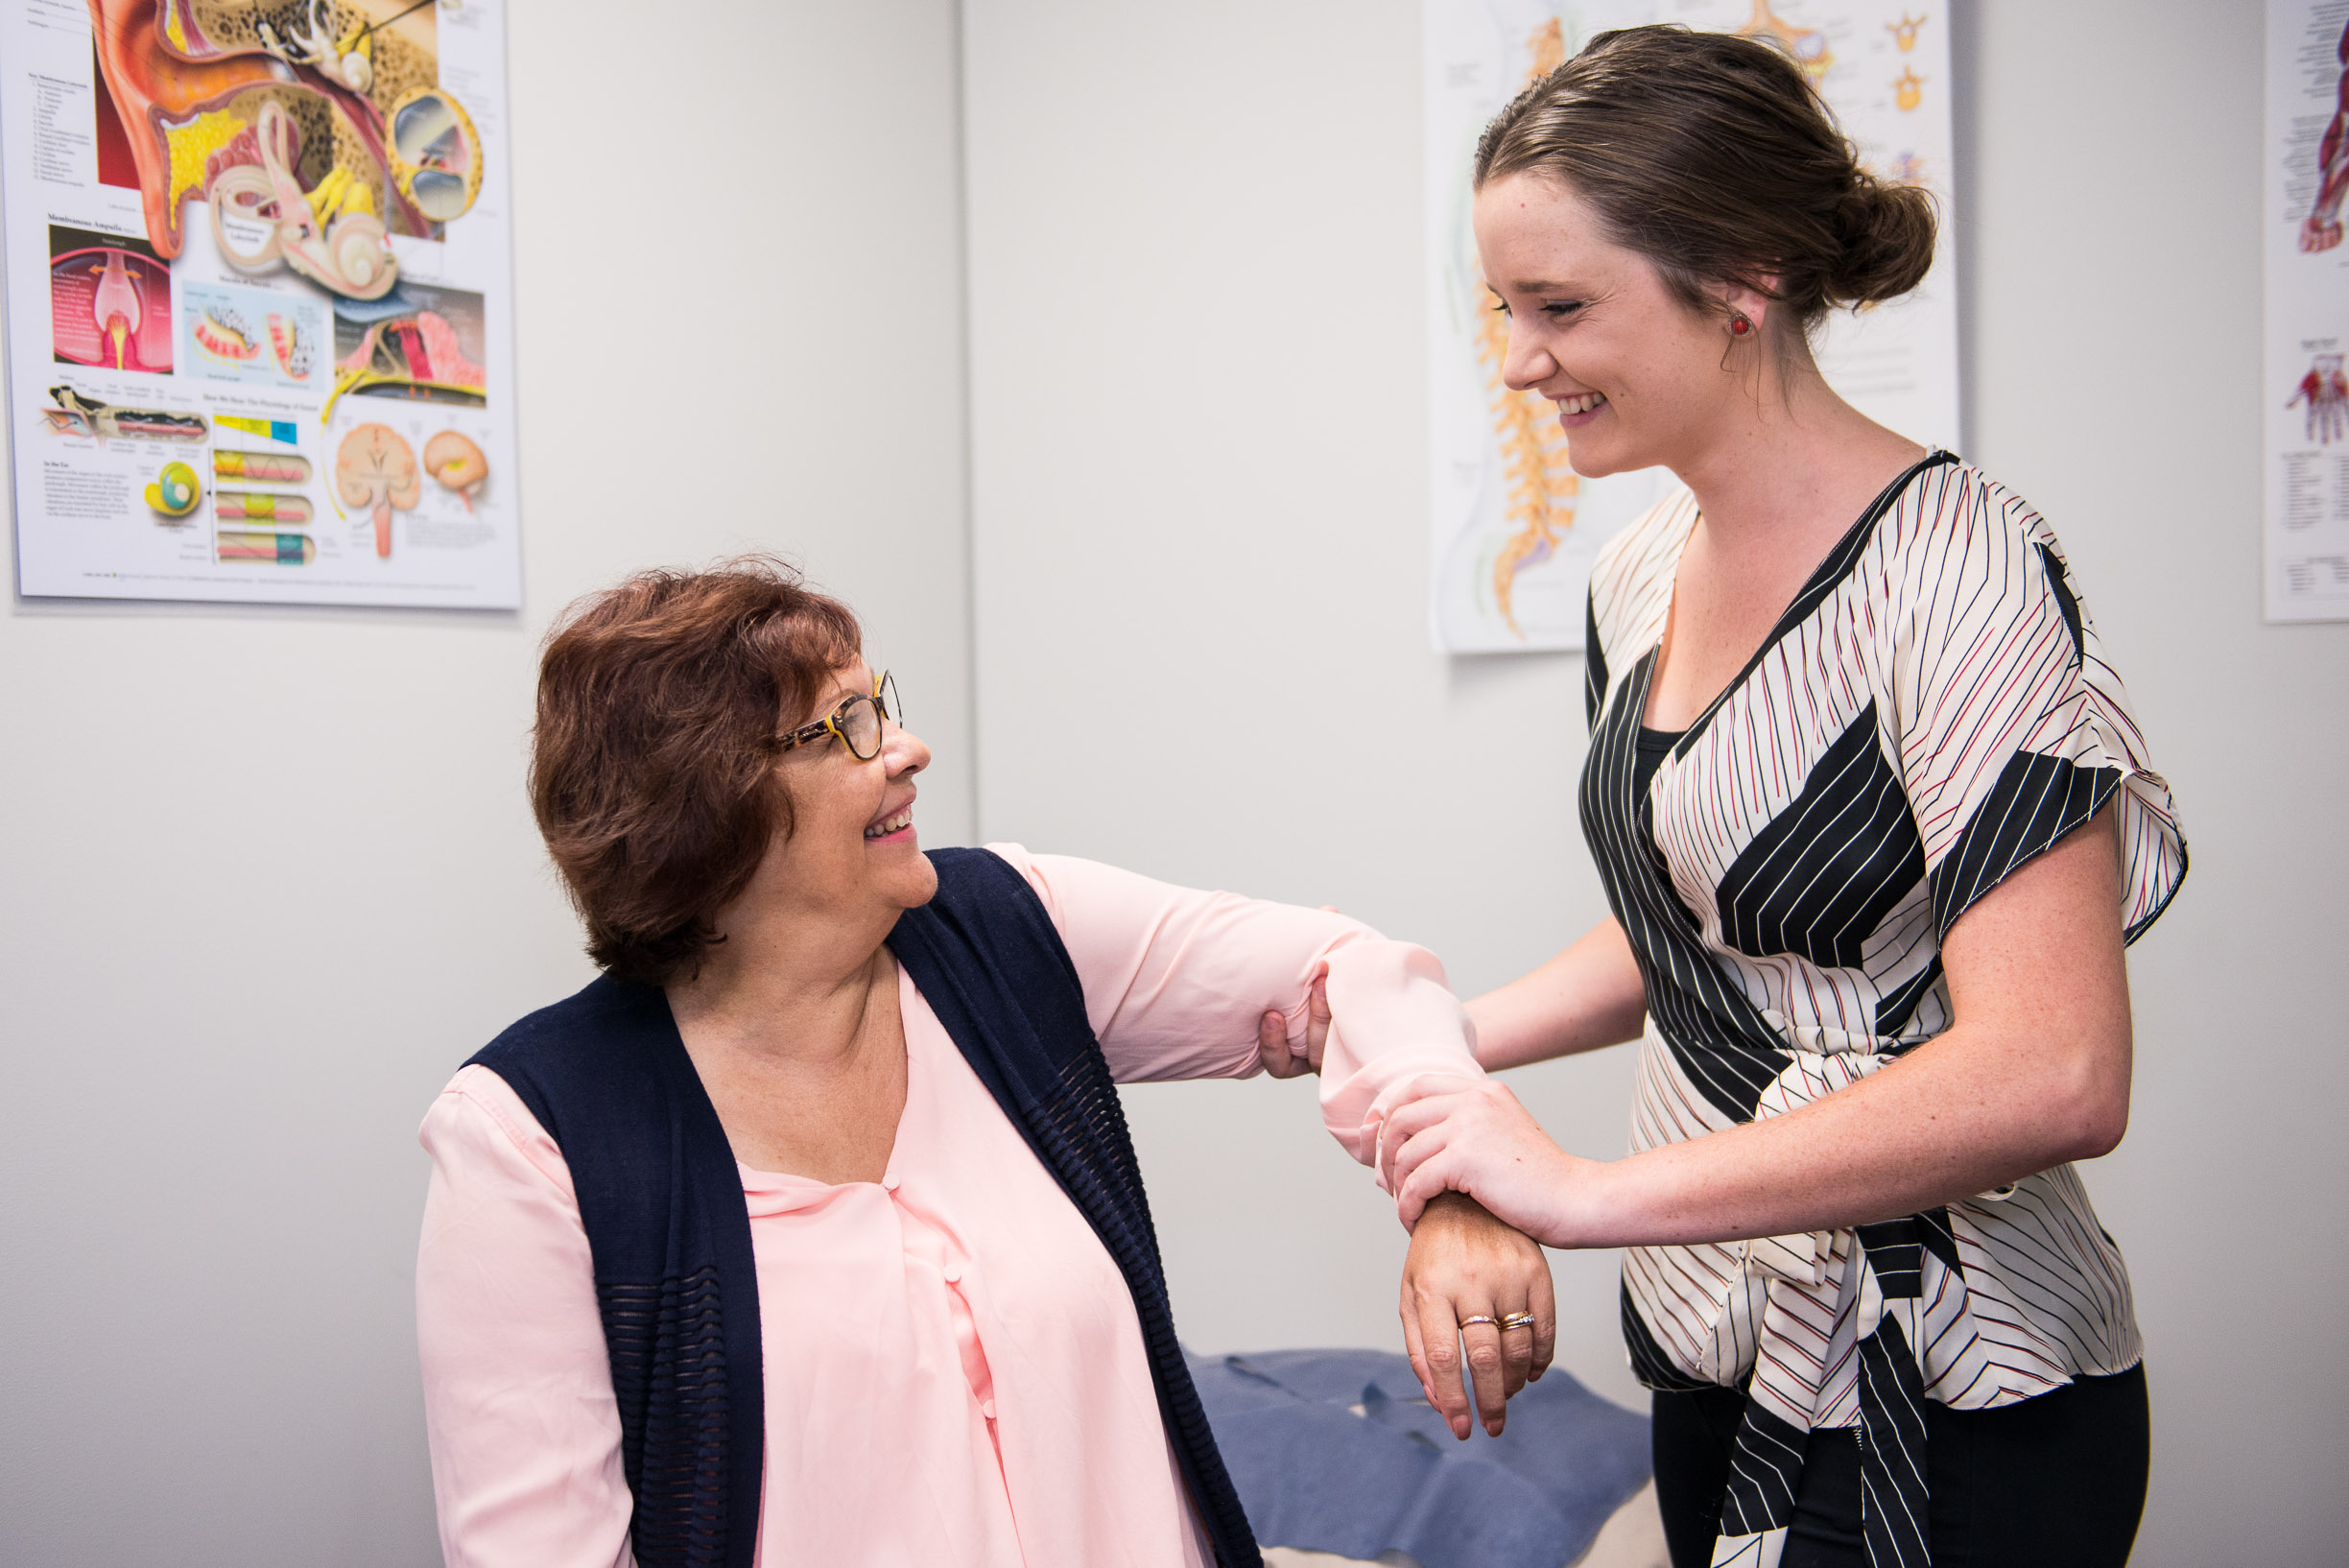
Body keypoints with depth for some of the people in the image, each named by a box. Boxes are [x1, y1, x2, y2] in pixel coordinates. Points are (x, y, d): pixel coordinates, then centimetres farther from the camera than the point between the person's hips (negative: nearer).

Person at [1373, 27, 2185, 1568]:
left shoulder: (1956, 568, -20)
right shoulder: (1642, 573, 5)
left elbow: (2050, 1077, -28)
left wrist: (1593, 1191, -27)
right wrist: (1444, 1036, 2)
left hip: (1945, 1411, -7)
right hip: (1719, 1351, 7)